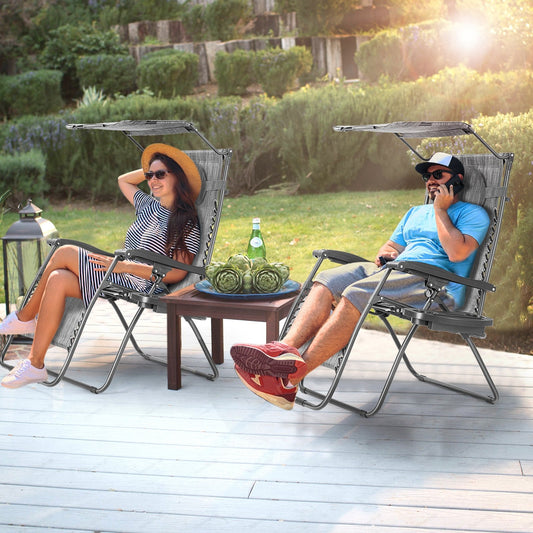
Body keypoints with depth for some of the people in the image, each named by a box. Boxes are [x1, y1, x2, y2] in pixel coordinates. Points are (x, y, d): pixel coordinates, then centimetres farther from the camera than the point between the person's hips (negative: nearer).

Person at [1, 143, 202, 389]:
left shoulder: (187, 224, -6)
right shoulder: (149, 205, 16)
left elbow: (178, 273, -15)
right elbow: (123, 180, 36)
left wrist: (126, 266, -20)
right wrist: (149, 170, 21)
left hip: (140, 287, -8)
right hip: (121, 277, 8)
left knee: (65, 253, -18)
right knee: (58, 279, -19)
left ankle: (26, 316, -1)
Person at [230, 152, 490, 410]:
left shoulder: (473, 214, 8)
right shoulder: (415, 212, 32)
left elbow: (457, 252, -11)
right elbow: (391, 246, 30)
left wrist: (441, 210, -1)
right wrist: (385, 253, 6)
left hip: (437, 285, -8)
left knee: (356, 294, -31)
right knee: (326, 281, -17)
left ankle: (293, 377, -39)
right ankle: (286, 348, -39)